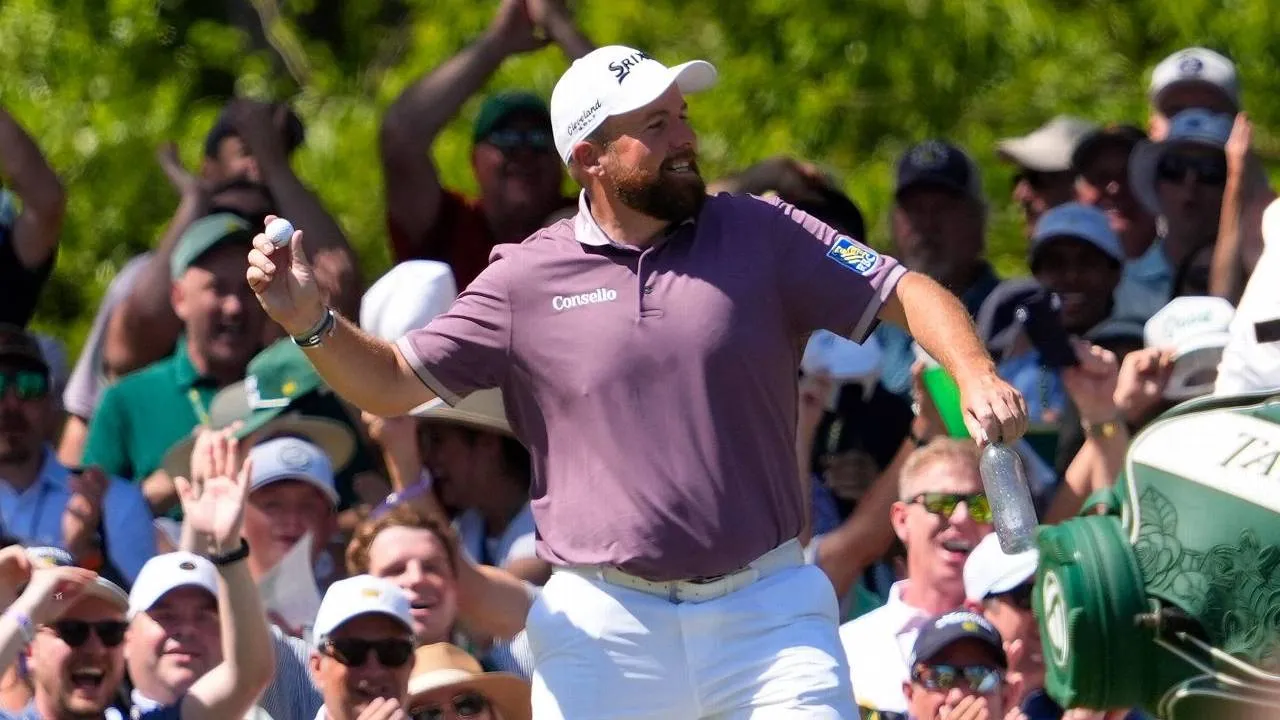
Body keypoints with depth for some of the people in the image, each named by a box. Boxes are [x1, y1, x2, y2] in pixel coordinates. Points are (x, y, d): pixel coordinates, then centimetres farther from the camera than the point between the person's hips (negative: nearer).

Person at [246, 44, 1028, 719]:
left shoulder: (760, 237, 4)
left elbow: (906, 292, -1)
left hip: (766, 612, 0)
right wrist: (312, 321, -12)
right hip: (605, 630, 0)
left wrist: (975, 373, -20)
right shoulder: (526, 280, 4)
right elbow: (393, 383, 7)